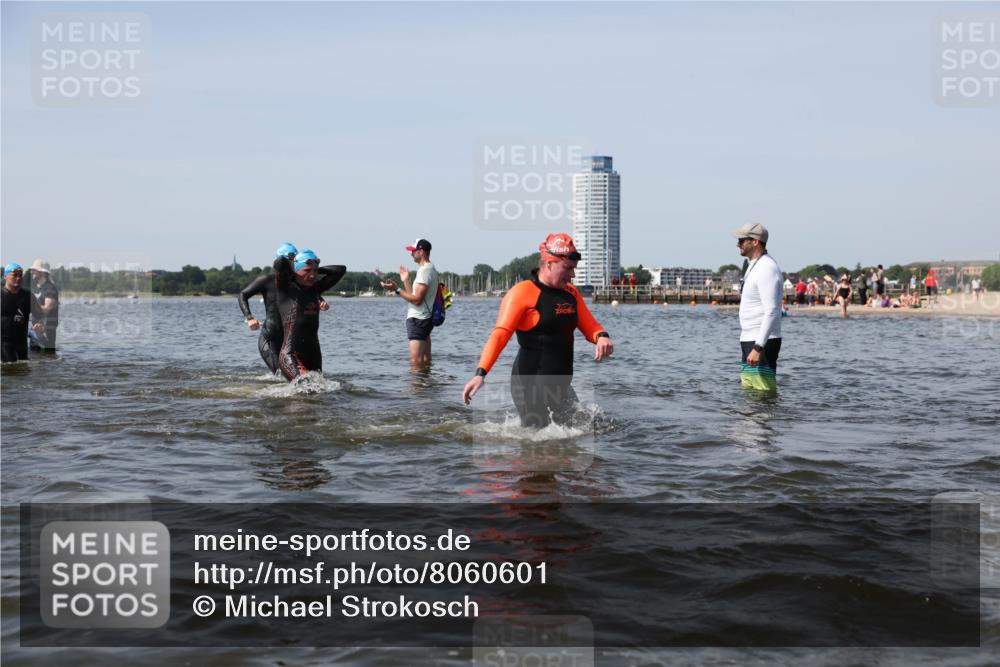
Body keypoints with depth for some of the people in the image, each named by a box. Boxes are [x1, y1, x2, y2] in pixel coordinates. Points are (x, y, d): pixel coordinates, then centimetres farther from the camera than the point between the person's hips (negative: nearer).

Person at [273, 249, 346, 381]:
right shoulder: (285, 288, -1)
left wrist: (317, 270, 17)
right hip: (290, 355, -7)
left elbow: (341, 269, 20)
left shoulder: (315, 289, 14)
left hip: (314, 355, 7)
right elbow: (280, 262, -18)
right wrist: (290, 269, 2)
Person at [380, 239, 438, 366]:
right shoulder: (431, 269, 18)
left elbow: (417, 299, -22)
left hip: (418, 320, -11)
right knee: (425, 361, 11)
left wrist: (397, 289, -18)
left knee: (416, 361, -13)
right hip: (424, 319, 11)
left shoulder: (424, 270, -15)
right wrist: (406, 281, 20)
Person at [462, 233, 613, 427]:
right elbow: (500, 334, -20)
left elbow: (589, 325, 14)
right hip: (530, 383, -7)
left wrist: (602, 337, -12)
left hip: (560, 383, 7)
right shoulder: (522, 293, -12)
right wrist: (480, 373, -32)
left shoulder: (571, 293, 10)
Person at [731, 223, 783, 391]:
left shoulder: (767, 268, -16)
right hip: (750, 340, 11)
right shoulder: (755, 267, 18)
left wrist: (758, 347, -28)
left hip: (762, 343, -11)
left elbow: (771, 312, -23)